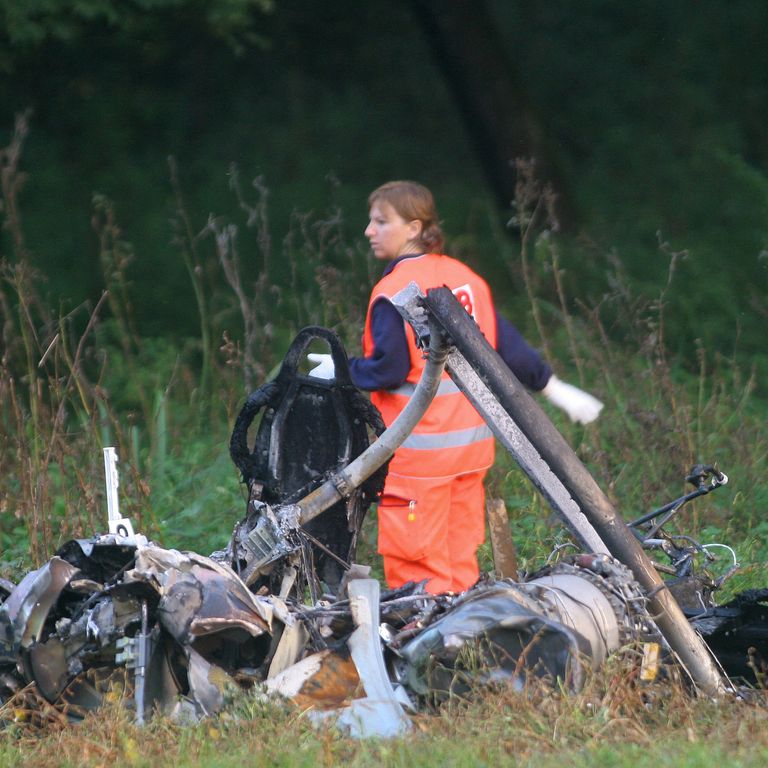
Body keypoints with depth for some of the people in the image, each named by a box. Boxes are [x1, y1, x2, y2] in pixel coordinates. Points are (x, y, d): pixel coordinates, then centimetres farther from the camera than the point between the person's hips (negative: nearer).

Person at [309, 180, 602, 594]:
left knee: (417, 571, -4)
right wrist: (554, 388, 20)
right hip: (472, 445, 8)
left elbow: (388, 370, -17)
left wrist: (343, 369, 0)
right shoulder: (465, 277, 9)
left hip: (421, 450, -8)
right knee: (459, 564, 13)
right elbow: (506, 344, 12)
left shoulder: (394, 292, -14)